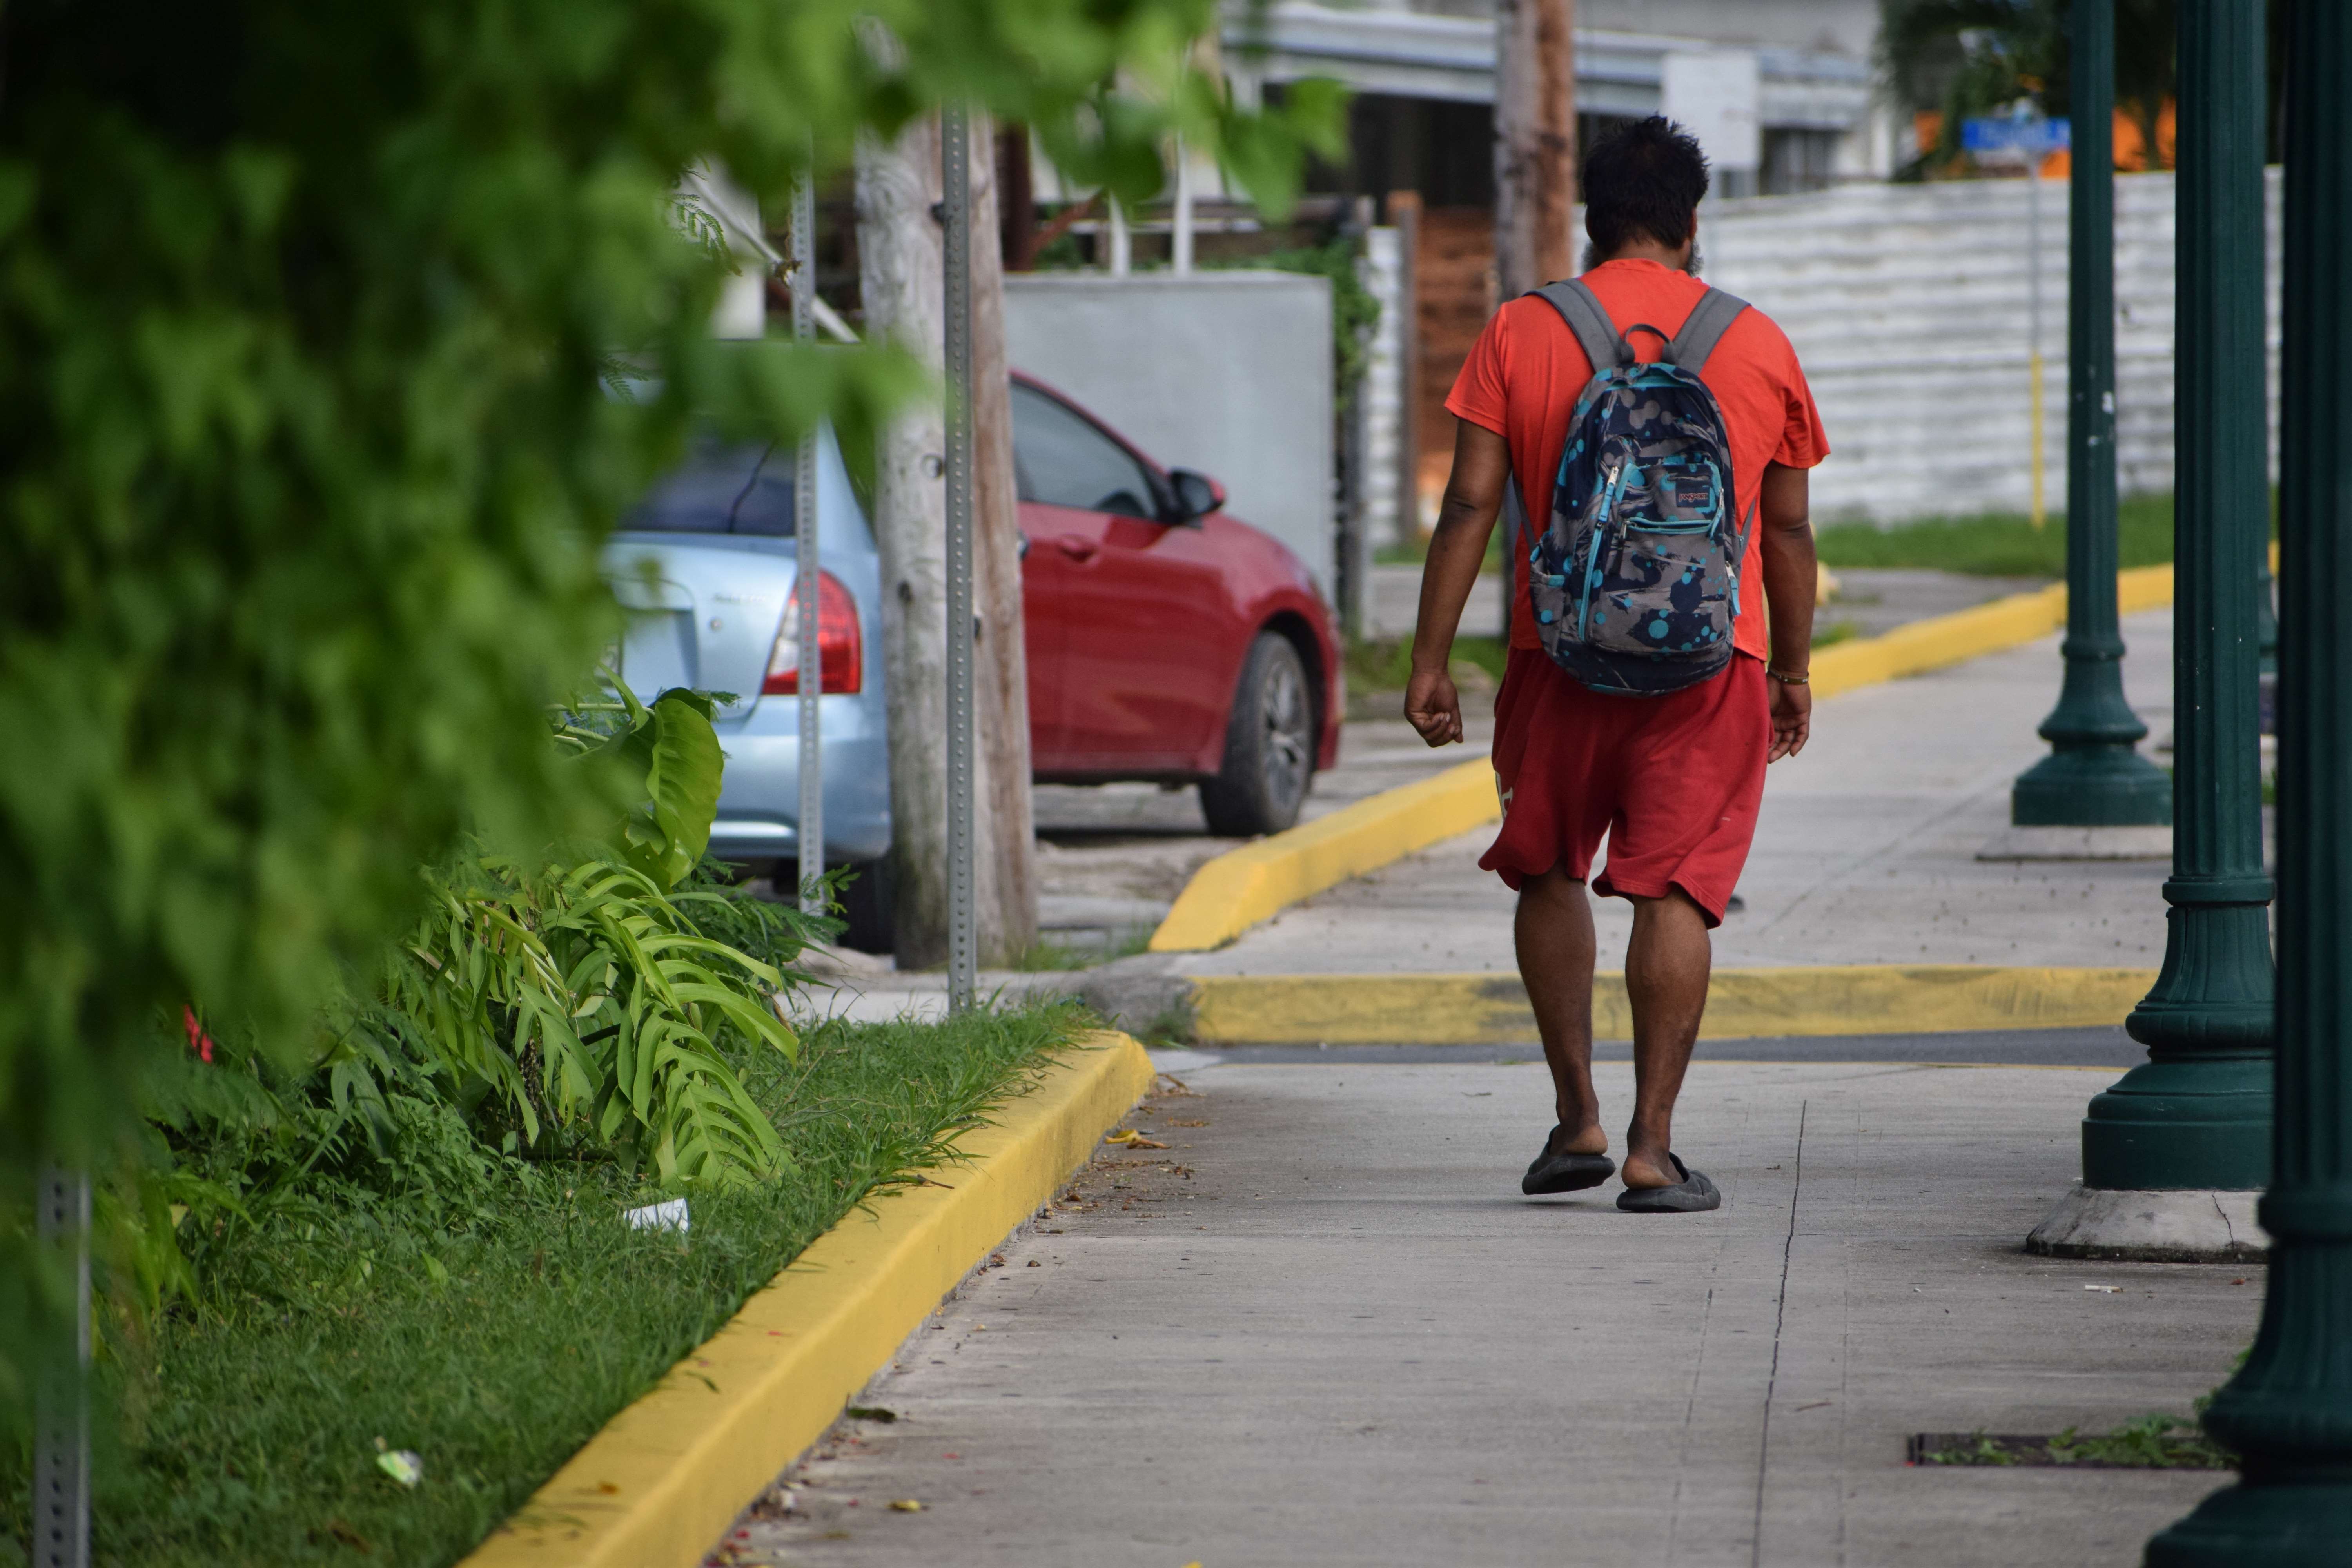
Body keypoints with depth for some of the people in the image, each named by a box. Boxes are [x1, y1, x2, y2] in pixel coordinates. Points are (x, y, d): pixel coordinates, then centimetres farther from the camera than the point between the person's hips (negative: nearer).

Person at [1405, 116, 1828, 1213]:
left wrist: (1430, 657, -1)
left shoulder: (1519, 335, 2)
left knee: (1549, 873, 18)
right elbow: (1788, 526, 9)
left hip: (1561, 650, 0)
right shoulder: (1756, 345, 5)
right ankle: (1653, 1146, -8)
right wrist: (1793, 670, 18)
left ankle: (1577, 1117, 17)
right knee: (1675, 890, -2)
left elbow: (1469, 505, -3)